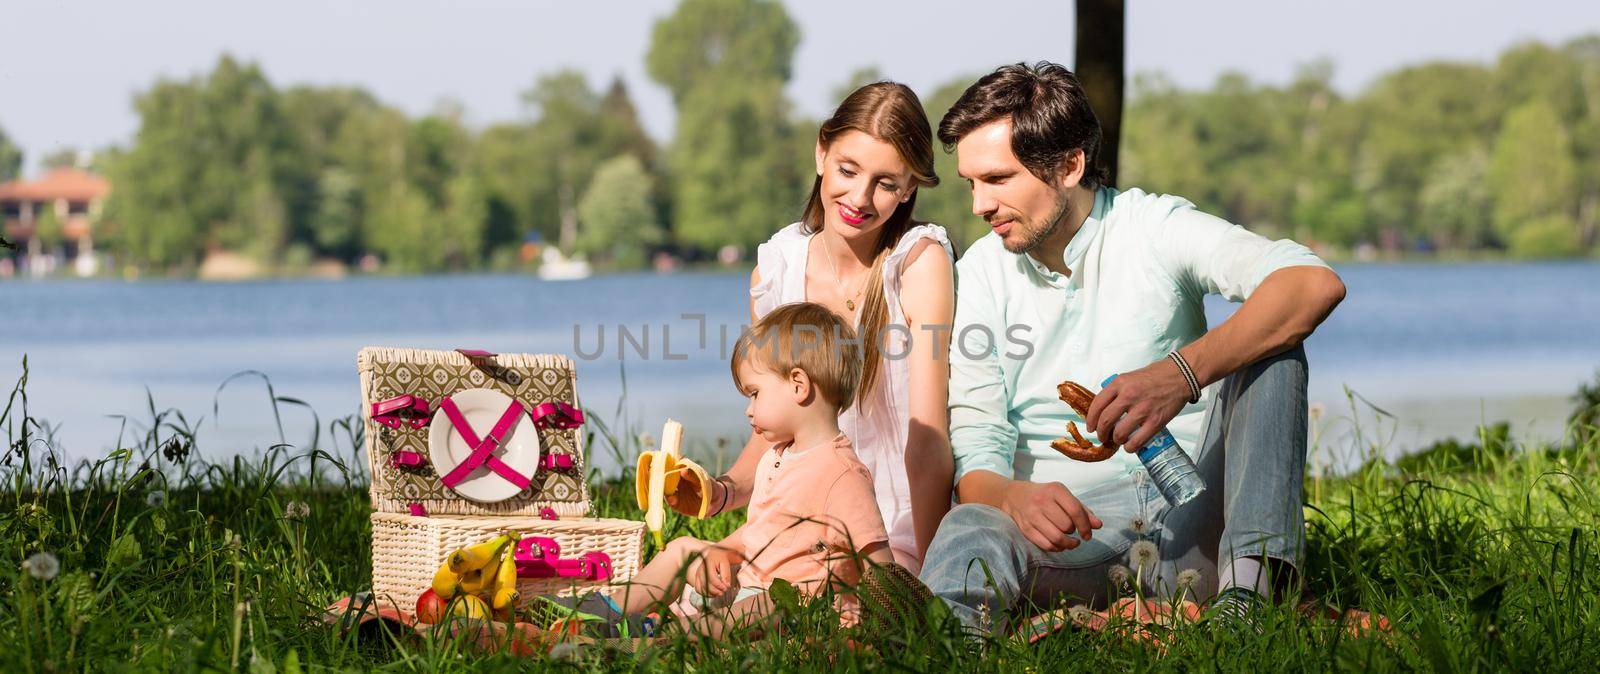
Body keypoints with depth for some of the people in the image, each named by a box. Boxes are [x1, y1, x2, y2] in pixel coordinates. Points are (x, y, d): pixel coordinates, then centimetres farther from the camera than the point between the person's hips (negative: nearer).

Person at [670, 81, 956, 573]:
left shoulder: (921, 261, -10)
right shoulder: (774, 270, 3)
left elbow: (928, 439, -16)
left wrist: (928, 571, -24)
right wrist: (722, 493, -11)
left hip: (899, 542, -5)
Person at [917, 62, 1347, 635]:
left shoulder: (1154, 228, -1)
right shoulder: (982, 272, 8)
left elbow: (1316, 285, -19)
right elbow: (974, 449, 2)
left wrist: (1180, 373, -34)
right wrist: (1014, 496, -24)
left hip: (1187, 535, 3)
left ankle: (1250, 583, -33)